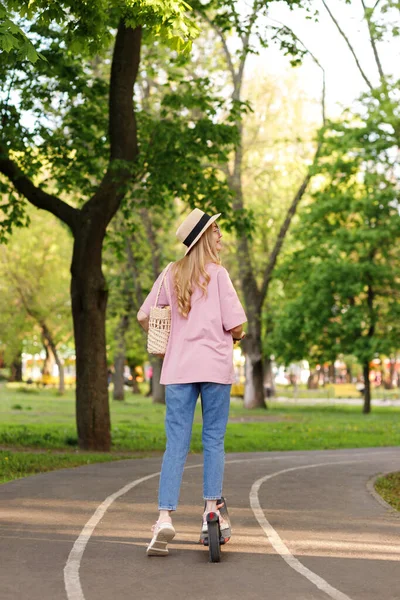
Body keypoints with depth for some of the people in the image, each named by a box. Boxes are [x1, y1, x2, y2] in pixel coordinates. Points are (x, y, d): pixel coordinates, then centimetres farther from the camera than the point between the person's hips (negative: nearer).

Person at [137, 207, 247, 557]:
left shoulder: (171, 275, 9)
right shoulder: (218, 274, -4)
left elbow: (144, 317, 11)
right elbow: (236, 327, -8)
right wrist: (235, 337, 14)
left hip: (178, 369, 3)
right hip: (215, 367, -3)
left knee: (176, 444, 2)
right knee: (214, 440, 9)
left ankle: (165, 518, -8)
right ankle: (212, 513, 13)